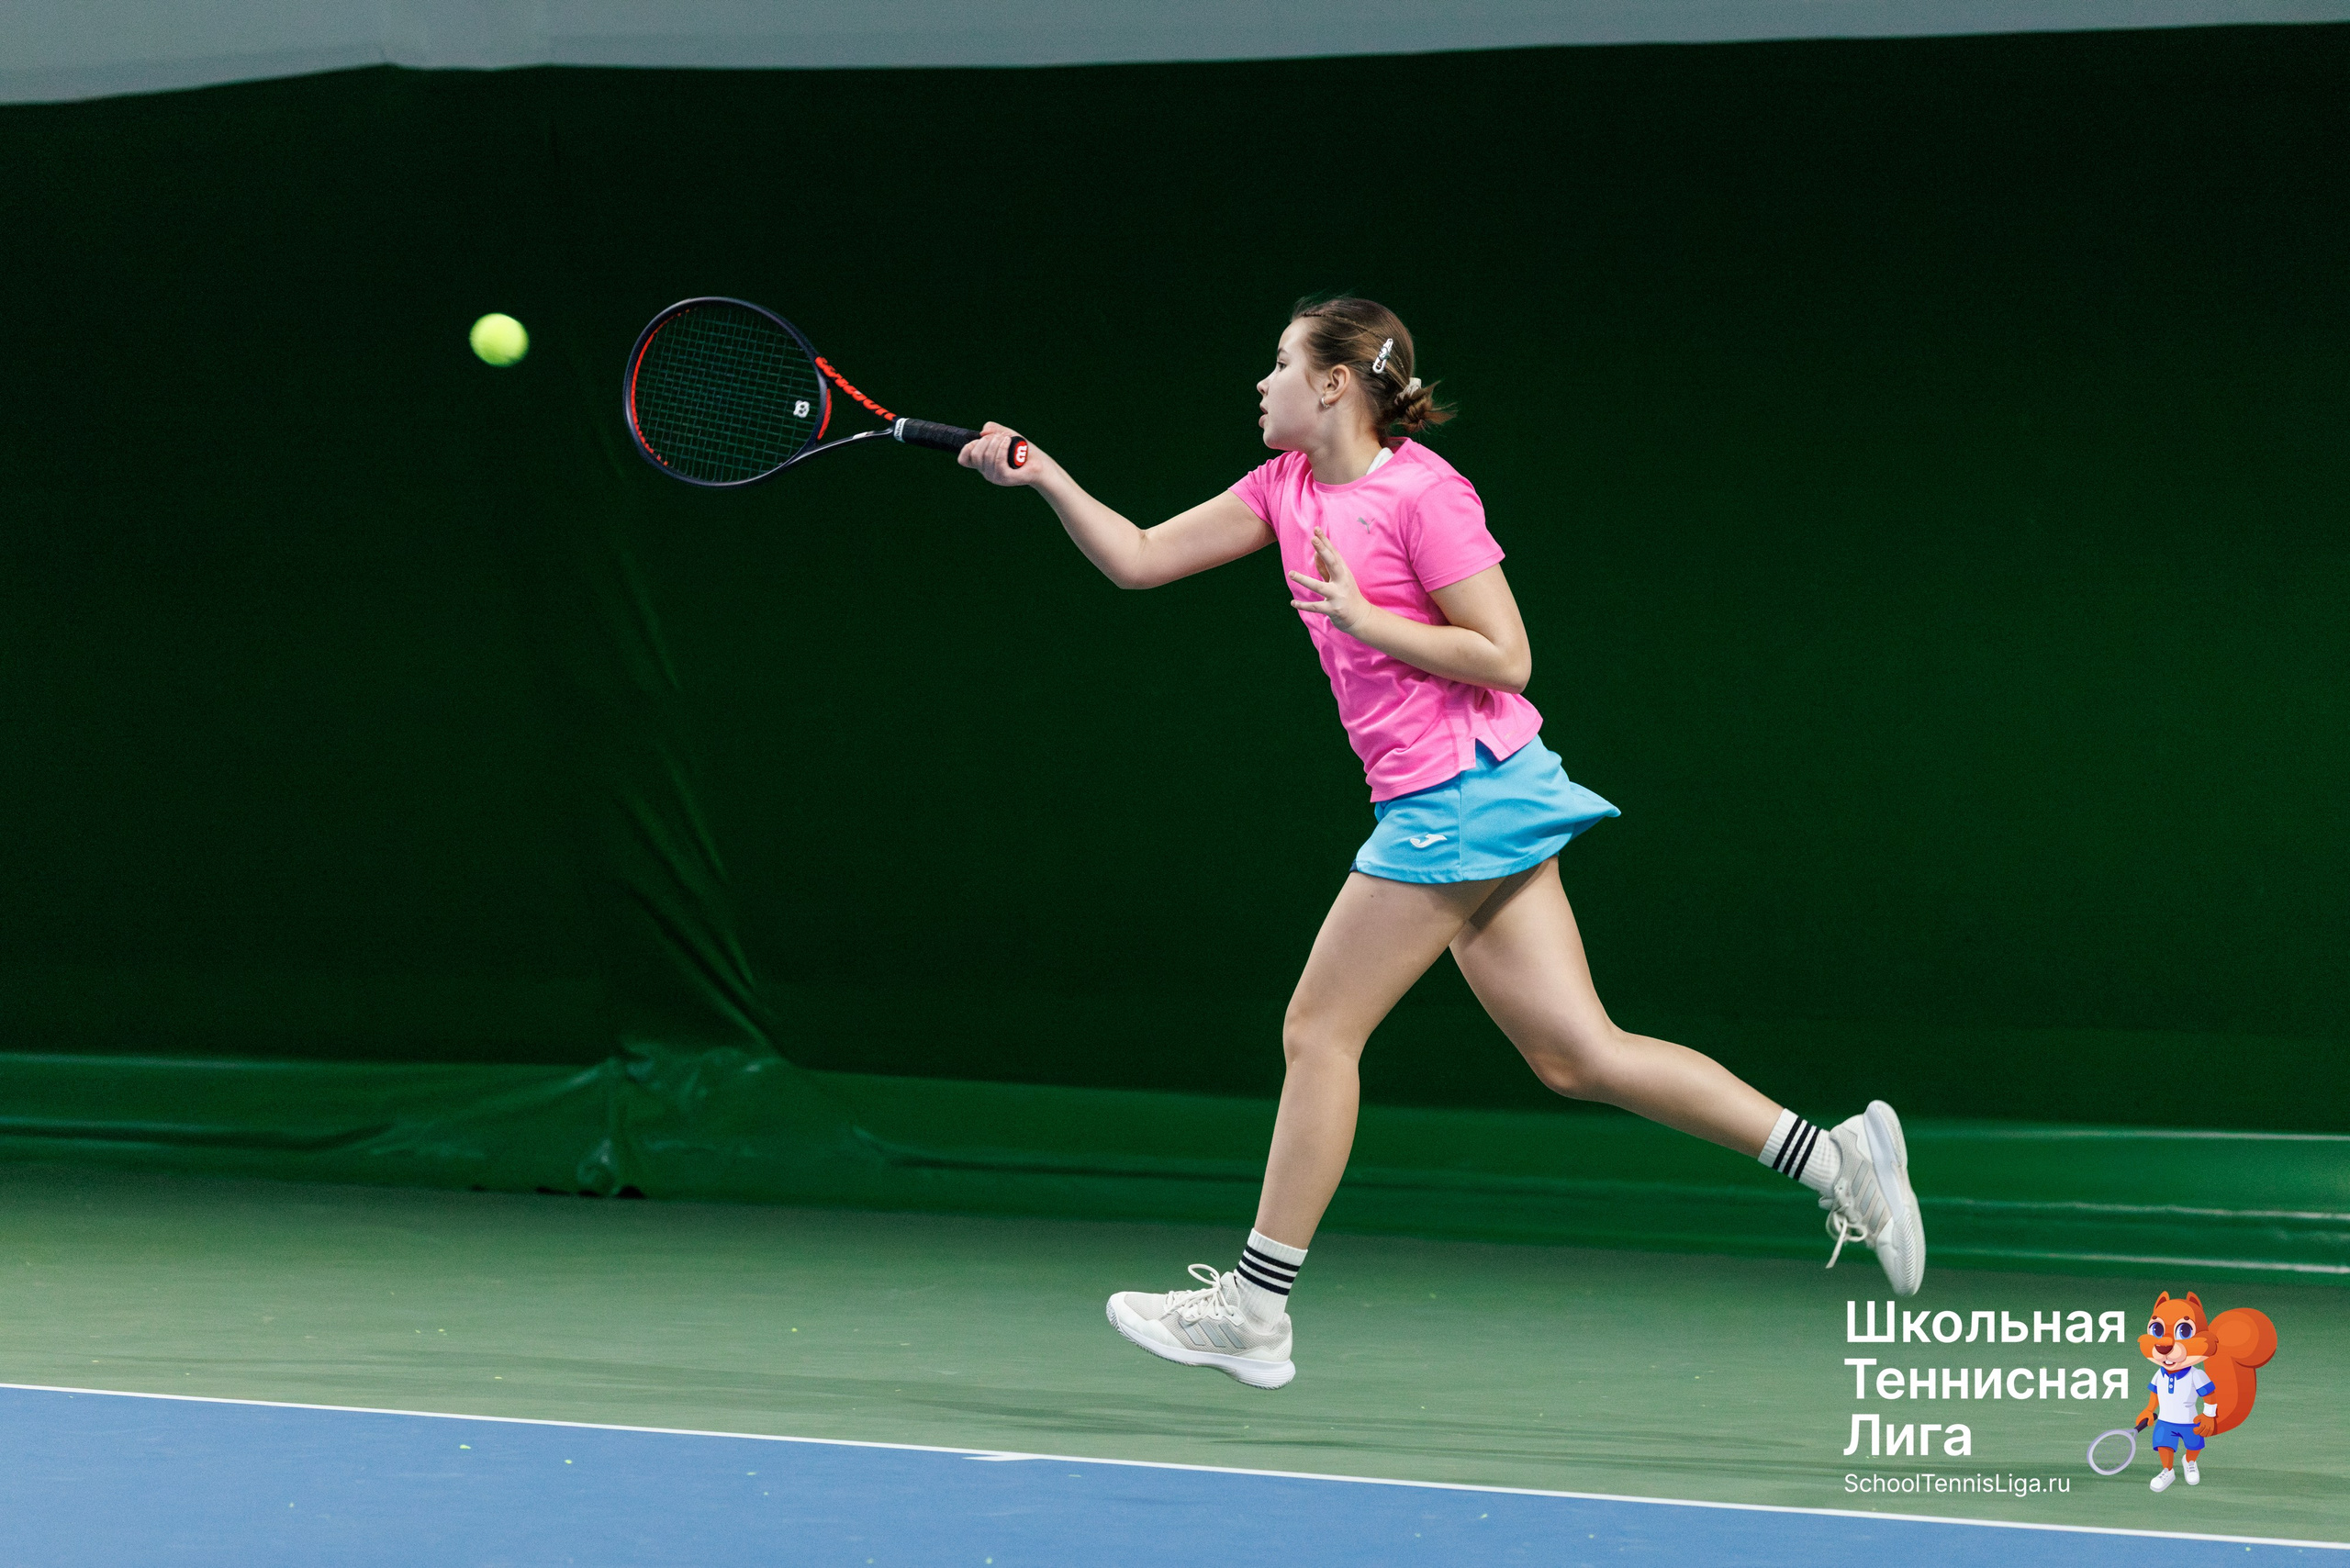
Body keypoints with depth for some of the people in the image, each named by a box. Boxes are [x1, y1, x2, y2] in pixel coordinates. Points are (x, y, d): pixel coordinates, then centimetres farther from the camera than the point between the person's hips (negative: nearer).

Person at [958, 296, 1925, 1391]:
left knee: (1319, 1033, -3)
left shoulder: (1424, 495, -13)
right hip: (1440, 806, 9)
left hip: (1461, 795, -9)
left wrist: (1362, 617, -19)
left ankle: (1253, 1310, 5)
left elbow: (1504, 657, -15)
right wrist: (1045, 476, 4)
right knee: (1575, 1056, 5)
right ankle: (1837, 1156, 4)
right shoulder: (1286, 489, 12)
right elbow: (1137, 560, 15)